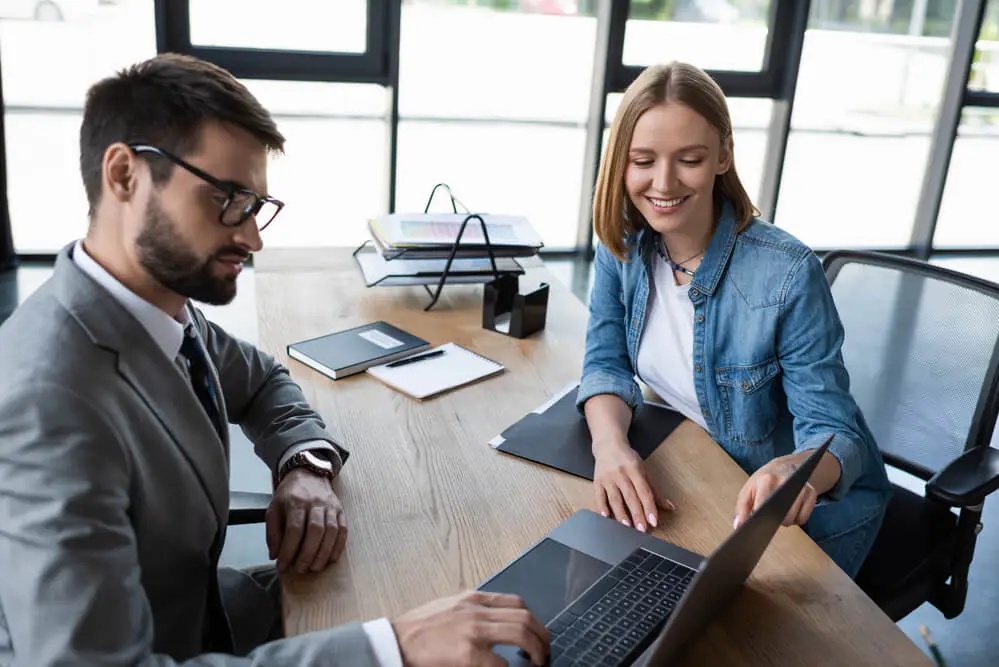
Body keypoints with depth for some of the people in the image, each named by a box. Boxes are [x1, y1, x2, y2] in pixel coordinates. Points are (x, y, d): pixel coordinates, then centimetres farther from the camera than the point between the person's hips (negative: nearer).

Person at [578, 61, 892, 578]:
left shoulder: (787, 274, -26)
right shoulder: (622, 243, -11)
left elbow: (834, 432, -23)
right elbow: (607, 362, -11)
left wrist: (797, 470, -47)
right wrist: (610, 444, -33)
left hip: (812, 502, -4)